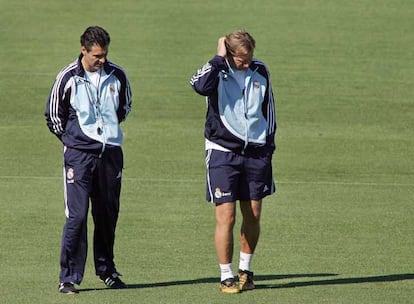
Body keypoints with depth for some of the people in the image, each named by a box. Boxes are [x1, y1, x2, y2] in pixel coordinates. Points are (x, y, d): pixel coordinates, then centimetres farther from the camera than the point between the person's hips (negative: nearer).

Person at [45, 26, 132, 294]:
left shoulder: (117, 76, 2)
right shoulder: (68, 78, -6)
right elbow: (54, 116, 6)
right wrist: (72, 138, 7)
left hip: (111, 152, 4)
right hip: (79, 154, -3)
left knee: (108, 214, 9)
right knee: (77, 215, -9)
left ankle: (107, 270, 23)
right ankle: (69, 277, -5)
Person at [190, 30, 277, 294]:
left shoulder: (260, 71, 5)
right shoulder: (218, 71, -8)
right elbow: (200, 85, -32)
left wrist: (269, 144, 14)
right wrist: (219, 58, -23)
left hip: (256, 152, 4)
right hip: (223, 151, -4)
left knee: (253, 216, 8)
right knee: (226, 216, -8)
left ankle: (245, 270, 25)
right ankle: (227, 277, 0)